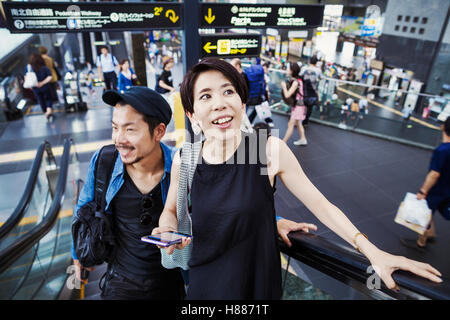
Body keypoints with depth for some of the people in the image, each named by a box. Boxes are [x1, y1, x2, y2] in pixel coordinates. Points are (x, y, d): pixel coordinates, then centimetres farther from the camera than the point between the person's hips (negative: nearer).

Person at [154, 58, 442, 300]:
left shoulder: (270, 150, -18)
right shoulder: (183, 160, -12)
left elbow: (320, 204, -12)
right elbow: (170, 210, 6)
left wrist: (371, 250, -18)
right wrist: (168, 232, -15)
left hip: (258, 281, -1)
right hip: (205, 283, 2)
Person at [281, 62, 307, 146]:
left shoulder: (296, 82, -23)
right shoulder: (299, 79, 5)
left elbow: (287, 95, -27)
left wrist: (284, 86, -11)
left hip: (298, 106, -10)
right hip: (299, 104, 10)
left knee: (290, 124, -5)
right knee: (298, 123, 22)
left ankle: (283, 142, 0)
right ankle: (303, 139, 34)